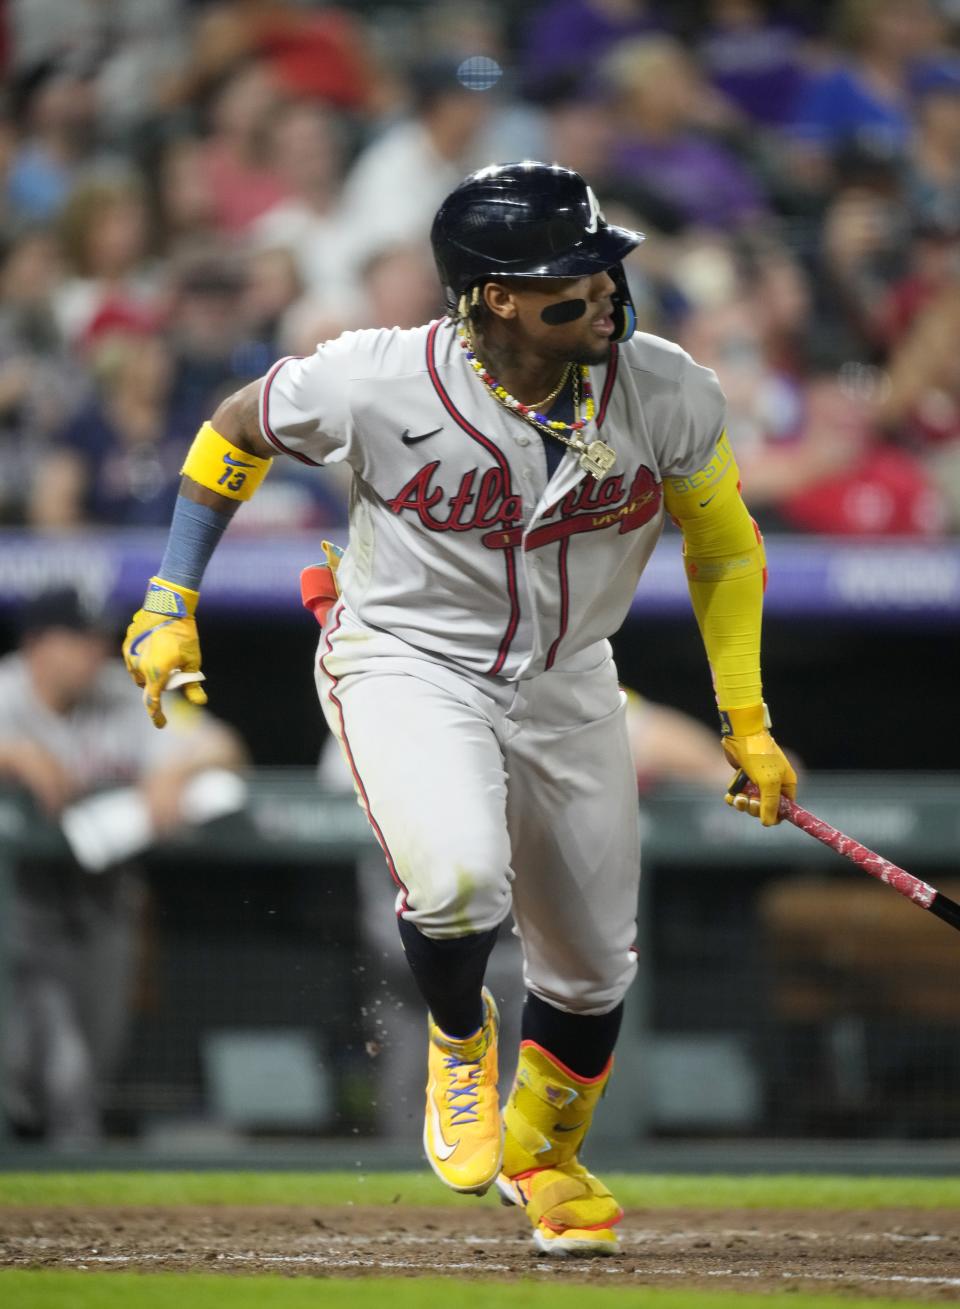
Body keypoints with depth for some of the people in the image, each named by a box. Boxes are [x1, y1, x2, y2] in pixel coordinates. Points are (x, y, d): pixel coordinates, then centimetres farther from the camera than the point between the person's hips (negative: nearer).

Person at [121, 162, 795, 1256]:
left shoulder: (669, 393, -18)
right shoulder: (376, 383, -25)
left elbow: (725, 548, 0)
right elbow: (237, 427, -4)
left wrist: (747, 725, -1)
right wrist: (170, 605, -3)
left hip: (566, 680, 3)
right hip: (405, 662, -3)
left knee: (592, 970, 10)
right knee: (459, 879, -31)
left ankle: (543, 1155, 43)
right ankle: (457, 1035, 5)